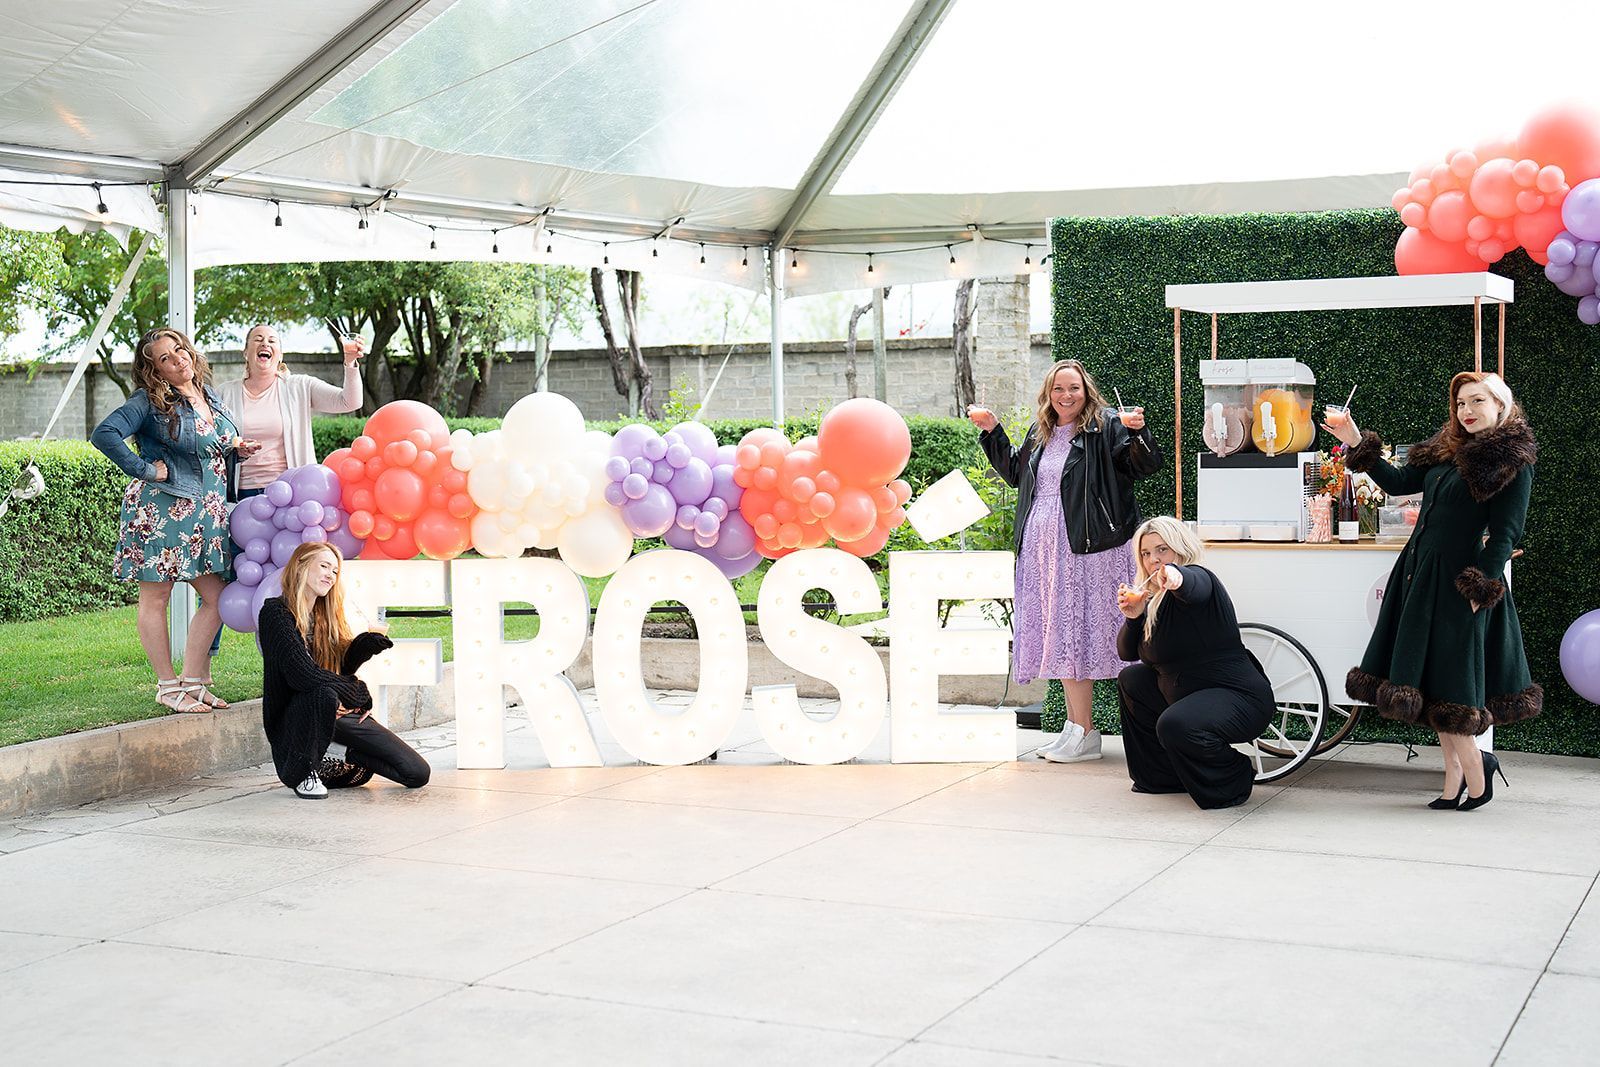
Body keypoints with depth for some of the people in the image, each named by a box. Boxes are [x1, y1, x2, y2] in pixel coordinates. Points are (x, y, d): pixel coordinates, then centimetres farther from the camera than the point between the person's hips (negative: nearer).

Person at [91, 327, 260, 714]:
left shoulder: (211, 396, 15)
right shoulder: (149, 401, -6)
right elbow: (104, 434, -18)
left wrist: (238, 451, 8)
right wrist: (145, 469, -16)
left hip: (207, 514, 7)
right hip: (162, 510, -7)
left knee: (217, 598, 4)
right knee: (155, 598, 0)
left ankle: (193, 681, 12)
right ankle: (168, 686, 7)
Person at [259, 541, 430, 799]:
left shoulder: (327, 617, 14)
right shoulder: (276, 612, -10)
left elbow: (343, 668, 8)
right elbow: (302, 674, -21)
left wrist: (365, 645, -11)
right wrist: (358, 693, -13)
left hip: (338, 713, 6)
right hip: (293, 718, -6)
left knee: (418, 773, -6)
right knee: (323, 693, -42)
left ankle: (338, 757, 13)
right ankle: (304, 773, -18)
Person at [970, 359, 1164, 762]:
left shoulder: (1106, 427, -5)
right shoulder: (1039, 433, 16)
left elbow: (1146, 466, -13)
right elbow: (1015, 472, 32)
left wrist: (1137, 432, -31)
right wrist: (992, 430, 24)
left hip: (1083, 547, -7)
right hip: (1041, 548, 7)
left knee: (1074, 634, -7)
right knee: (1056, 635, 9)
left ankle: (1085, 733, -1)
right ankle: (1074, 724, 17)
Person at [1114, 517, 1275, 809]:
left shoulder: (1200, 580, -14)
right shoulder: (1155, 601, 13)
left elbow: (1193, 584, -42)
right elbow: (1127, 652, 13)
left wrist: (1176, 577, -66)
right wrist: (1133, 617, -6)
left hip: (1240, 698, -10)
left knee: (1175, 726, -35)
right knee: (1131, 680, 17)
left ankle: (1234, 781, -5)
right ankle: (1161, 776, 22)